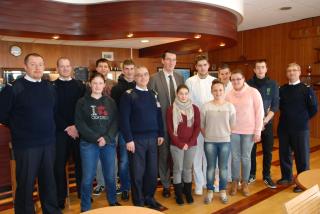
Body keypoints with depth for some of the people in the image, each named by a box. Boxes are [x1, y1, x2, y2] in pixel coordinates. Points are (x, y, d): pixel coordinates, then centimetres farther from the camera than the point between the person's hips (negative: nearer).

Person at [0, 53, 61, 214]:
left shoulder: (50, 87, 6)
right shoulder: (14, 88, -8)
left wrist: (47, 128, 9)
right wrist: (19, 128, 0)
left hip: (49, 142, 5)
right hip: (25, 144, -4)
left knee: (49, 180, 17)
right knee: (26, 183, 8)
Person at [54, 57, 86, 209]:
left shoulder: (80, 86, 7)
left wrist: (78, 126, -9)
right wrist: (66, 127, -11)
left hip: (79, 131, 2)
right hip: (60, 132, -1)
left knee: (80, 162, 9)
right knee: (59, 165, 6)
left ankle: (82, 191, 26)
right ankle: (60, 197, 21)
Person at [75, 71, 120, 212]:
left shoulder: (110, 102, 9)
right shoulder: (82, 102, 2)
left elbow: (115, 122, 2)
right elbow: (80, 124, -5)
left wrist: (107, 138, -13)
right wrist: (96, 138, -14)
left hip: (109, 143, 2)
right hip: (88, 144, -2)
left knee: (110, 176, 10)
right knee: (88, 178, 1)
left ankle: (113, 202, 32)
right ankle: (85, 208, 20)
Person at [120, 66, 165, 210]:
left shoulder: (153, 95, 11)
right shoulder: (128, 95, -6)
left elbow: (159, 116, 14)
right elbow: (124, 119, -11)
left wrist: (160, 134, 9)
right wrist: (128, 139, -15)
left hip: (153, 138, 5)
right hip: (136, 139, -5)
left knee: (152, 171, 12)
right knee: (137, 172, 6)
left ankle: (149, 198, 31)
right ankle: (138, 202, 23)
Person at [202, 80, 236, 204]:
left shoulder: (230, 107, -2)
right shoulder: (206, 107, -6)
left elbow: (232, 125, 4)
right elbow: (201, 125, 1)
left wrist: (226, 135, 4)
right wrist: (208, 136, 3)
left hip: (225, 141, 1)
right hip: (209, 142, -1)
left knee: (223, 168, 10)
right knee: (211, 167, 9)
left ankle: (223, 191, 27)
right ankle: (210, 191, 23)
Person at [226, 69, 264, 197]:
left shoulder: (253, 92, -7)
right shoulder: (228, 95, -2)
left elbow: (259, 112, -6)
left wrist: (258, 131, -7)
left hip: (249, 131, -1)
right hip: (233, 131, 2)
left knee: (246, 157, 9)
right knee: (235, 157, 9)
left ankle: (245, 183, 27)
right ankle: (235, 182, 26)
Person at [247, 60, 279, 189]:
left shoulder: (273, 85, 2)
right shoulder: (248, 84, -2)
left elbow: (275, 106, -2)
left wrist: (265, 121, -13)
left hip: (267, 123, 1)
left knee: (268, 150, 7)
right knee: (251, 150, 6)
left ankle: (266, 176, 22)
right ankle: (251, 174, 23)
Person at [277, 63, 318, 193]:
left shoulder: (307, 89, -6)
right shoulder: (281, 89, 5)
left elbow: (314, 109, -3)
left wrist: (302, 119, 2)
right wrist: (287, 117, 6)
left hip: (301, 128, -4)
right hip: (283, 127, 4)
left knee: (301, 155, 5)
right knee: (284, 153, 13)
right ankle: (286, 177, 31)